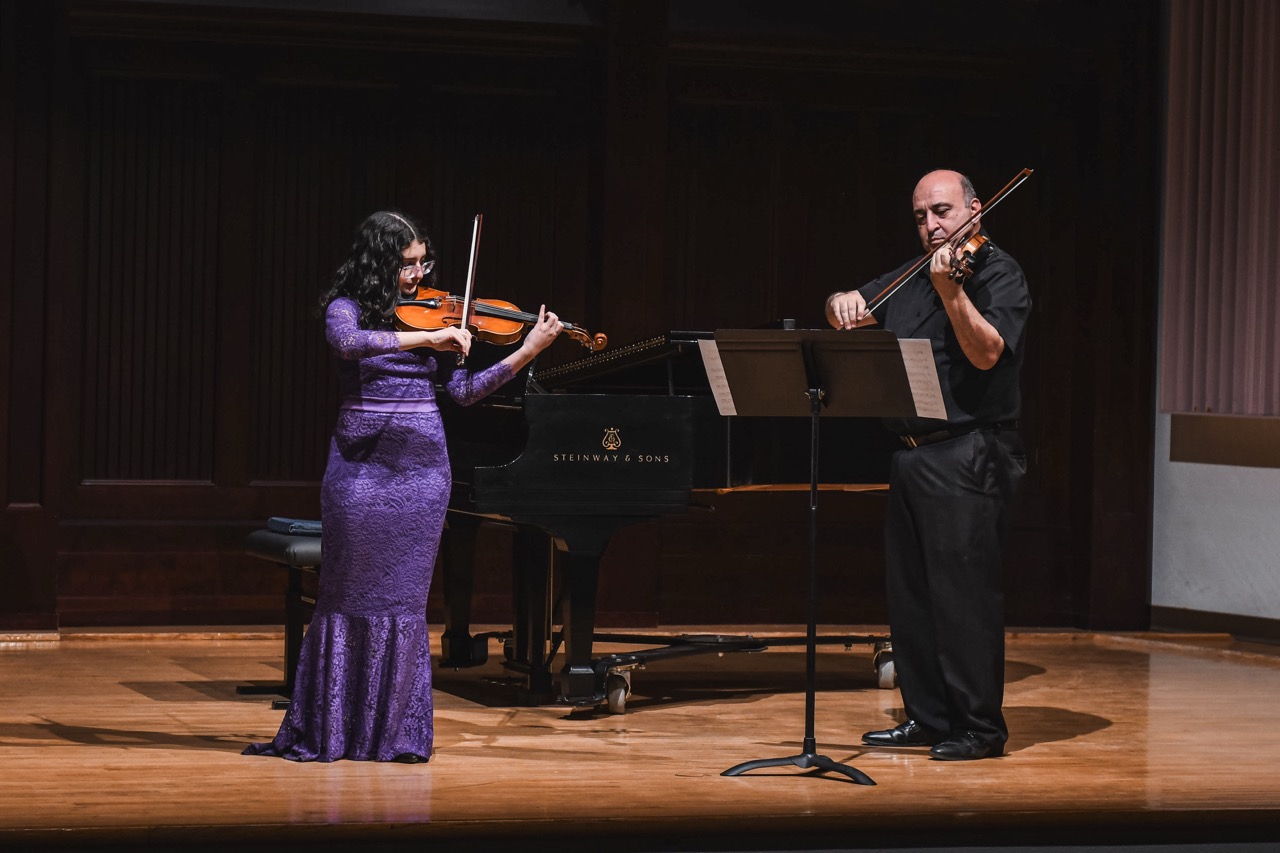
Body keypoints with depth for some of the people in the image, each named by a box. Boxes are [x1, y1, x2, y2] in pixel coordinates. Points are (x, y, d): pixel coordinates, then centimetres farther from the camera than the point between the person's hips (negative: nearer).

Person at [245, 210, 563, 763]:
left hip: (421, 468, 3)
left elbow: (464, 390, 5)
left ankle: (396, 730, 9)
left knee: (405, 597, 3)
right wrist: (425, 338, -29)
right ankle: (324, 728, 9)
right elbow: (350, 343, -25)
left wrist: (526, 352, -4)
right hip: (360, 465, -3)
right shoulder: (347, 308, -2)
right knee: (349, 595, 0)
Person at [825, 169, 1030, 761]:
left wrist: (950, 290, -33)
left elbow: (986, 353, -20)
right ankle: (927, 716, 20)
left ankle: (980, 727, -2)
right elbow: (846, 314, 19)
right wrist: (843, 303, -5)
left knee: (963, 591, -8)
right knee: (908, 592, 11)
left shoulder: (998, 275, -6)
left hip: (966, 460, -8)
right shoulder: (910, 278, 17)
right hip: (910, 456, 8)